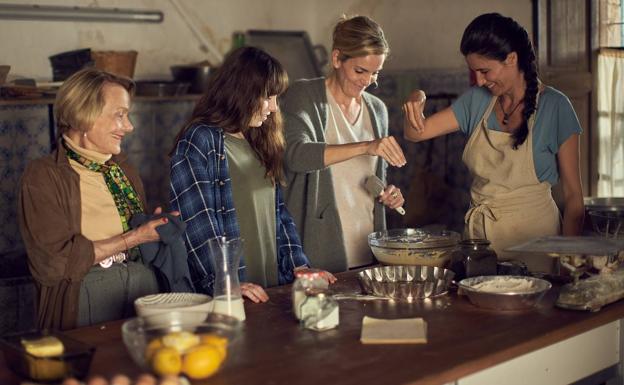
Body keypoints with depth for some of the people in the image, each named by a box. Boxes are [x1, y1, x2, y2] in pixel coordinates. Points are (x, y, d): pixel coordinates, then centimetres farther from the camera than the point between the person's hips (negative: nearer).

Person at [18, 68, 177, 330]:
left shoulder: (122, 169, 18)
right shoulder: (43, 176, -3)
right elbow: (55, 261, -11)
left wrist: (159, 226, 0)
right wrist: (133, 238, -9)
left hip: (143, 280, 5)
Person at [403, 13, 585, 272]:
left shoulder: (554, 107, -9)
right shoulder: (477, 100, 5)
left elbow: (573, 194, -8)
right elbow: (415, 133, 6)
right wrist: (416, 102, -15)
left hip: (531, 232, -4)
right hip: (478, 231, 4)